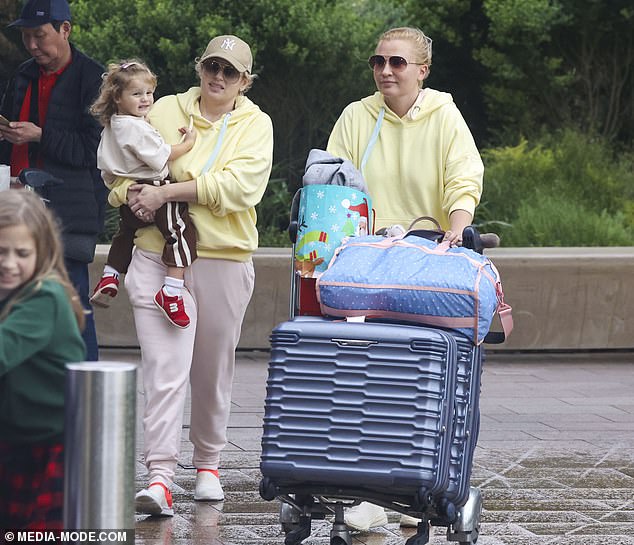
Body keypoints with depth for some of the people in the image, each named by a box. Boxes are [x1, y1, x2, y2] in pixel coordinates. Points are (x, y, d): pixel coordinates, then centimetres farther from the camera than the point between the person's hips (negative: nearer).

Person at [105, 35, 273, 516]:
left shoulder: (255, 124, 3)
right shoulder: (165, 111, 9)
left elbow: (239, 185, -13)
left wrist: (167, 192, -16)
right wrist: (134, 194, -9)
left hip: (224, 262, 0)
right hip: (158, 257, 0)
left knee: (213, 372, 11)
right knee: (165, 369, -11)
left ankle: (208, 463, 30)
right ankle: (160, 477, -16)